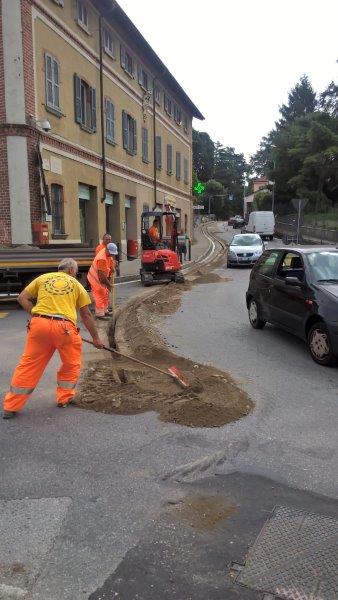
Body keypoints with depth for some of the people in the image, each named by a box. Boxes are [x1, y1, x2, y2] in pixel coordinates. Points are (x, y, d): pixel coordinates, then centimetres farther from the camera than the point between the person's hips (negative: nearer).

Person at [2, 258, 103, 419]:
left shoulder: (43, 278, 20)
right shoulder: (76, 284, 16)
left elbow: (22, 298, 14)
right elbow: (86, 315, 17)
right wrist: (95, 338, 24)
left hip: (39, 324, 2)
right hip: (64, 327, -2)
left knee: (29, 364, 12)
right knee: (71, 364, 21)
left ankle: (11, 407, 17)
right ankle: (64, 398, 30)